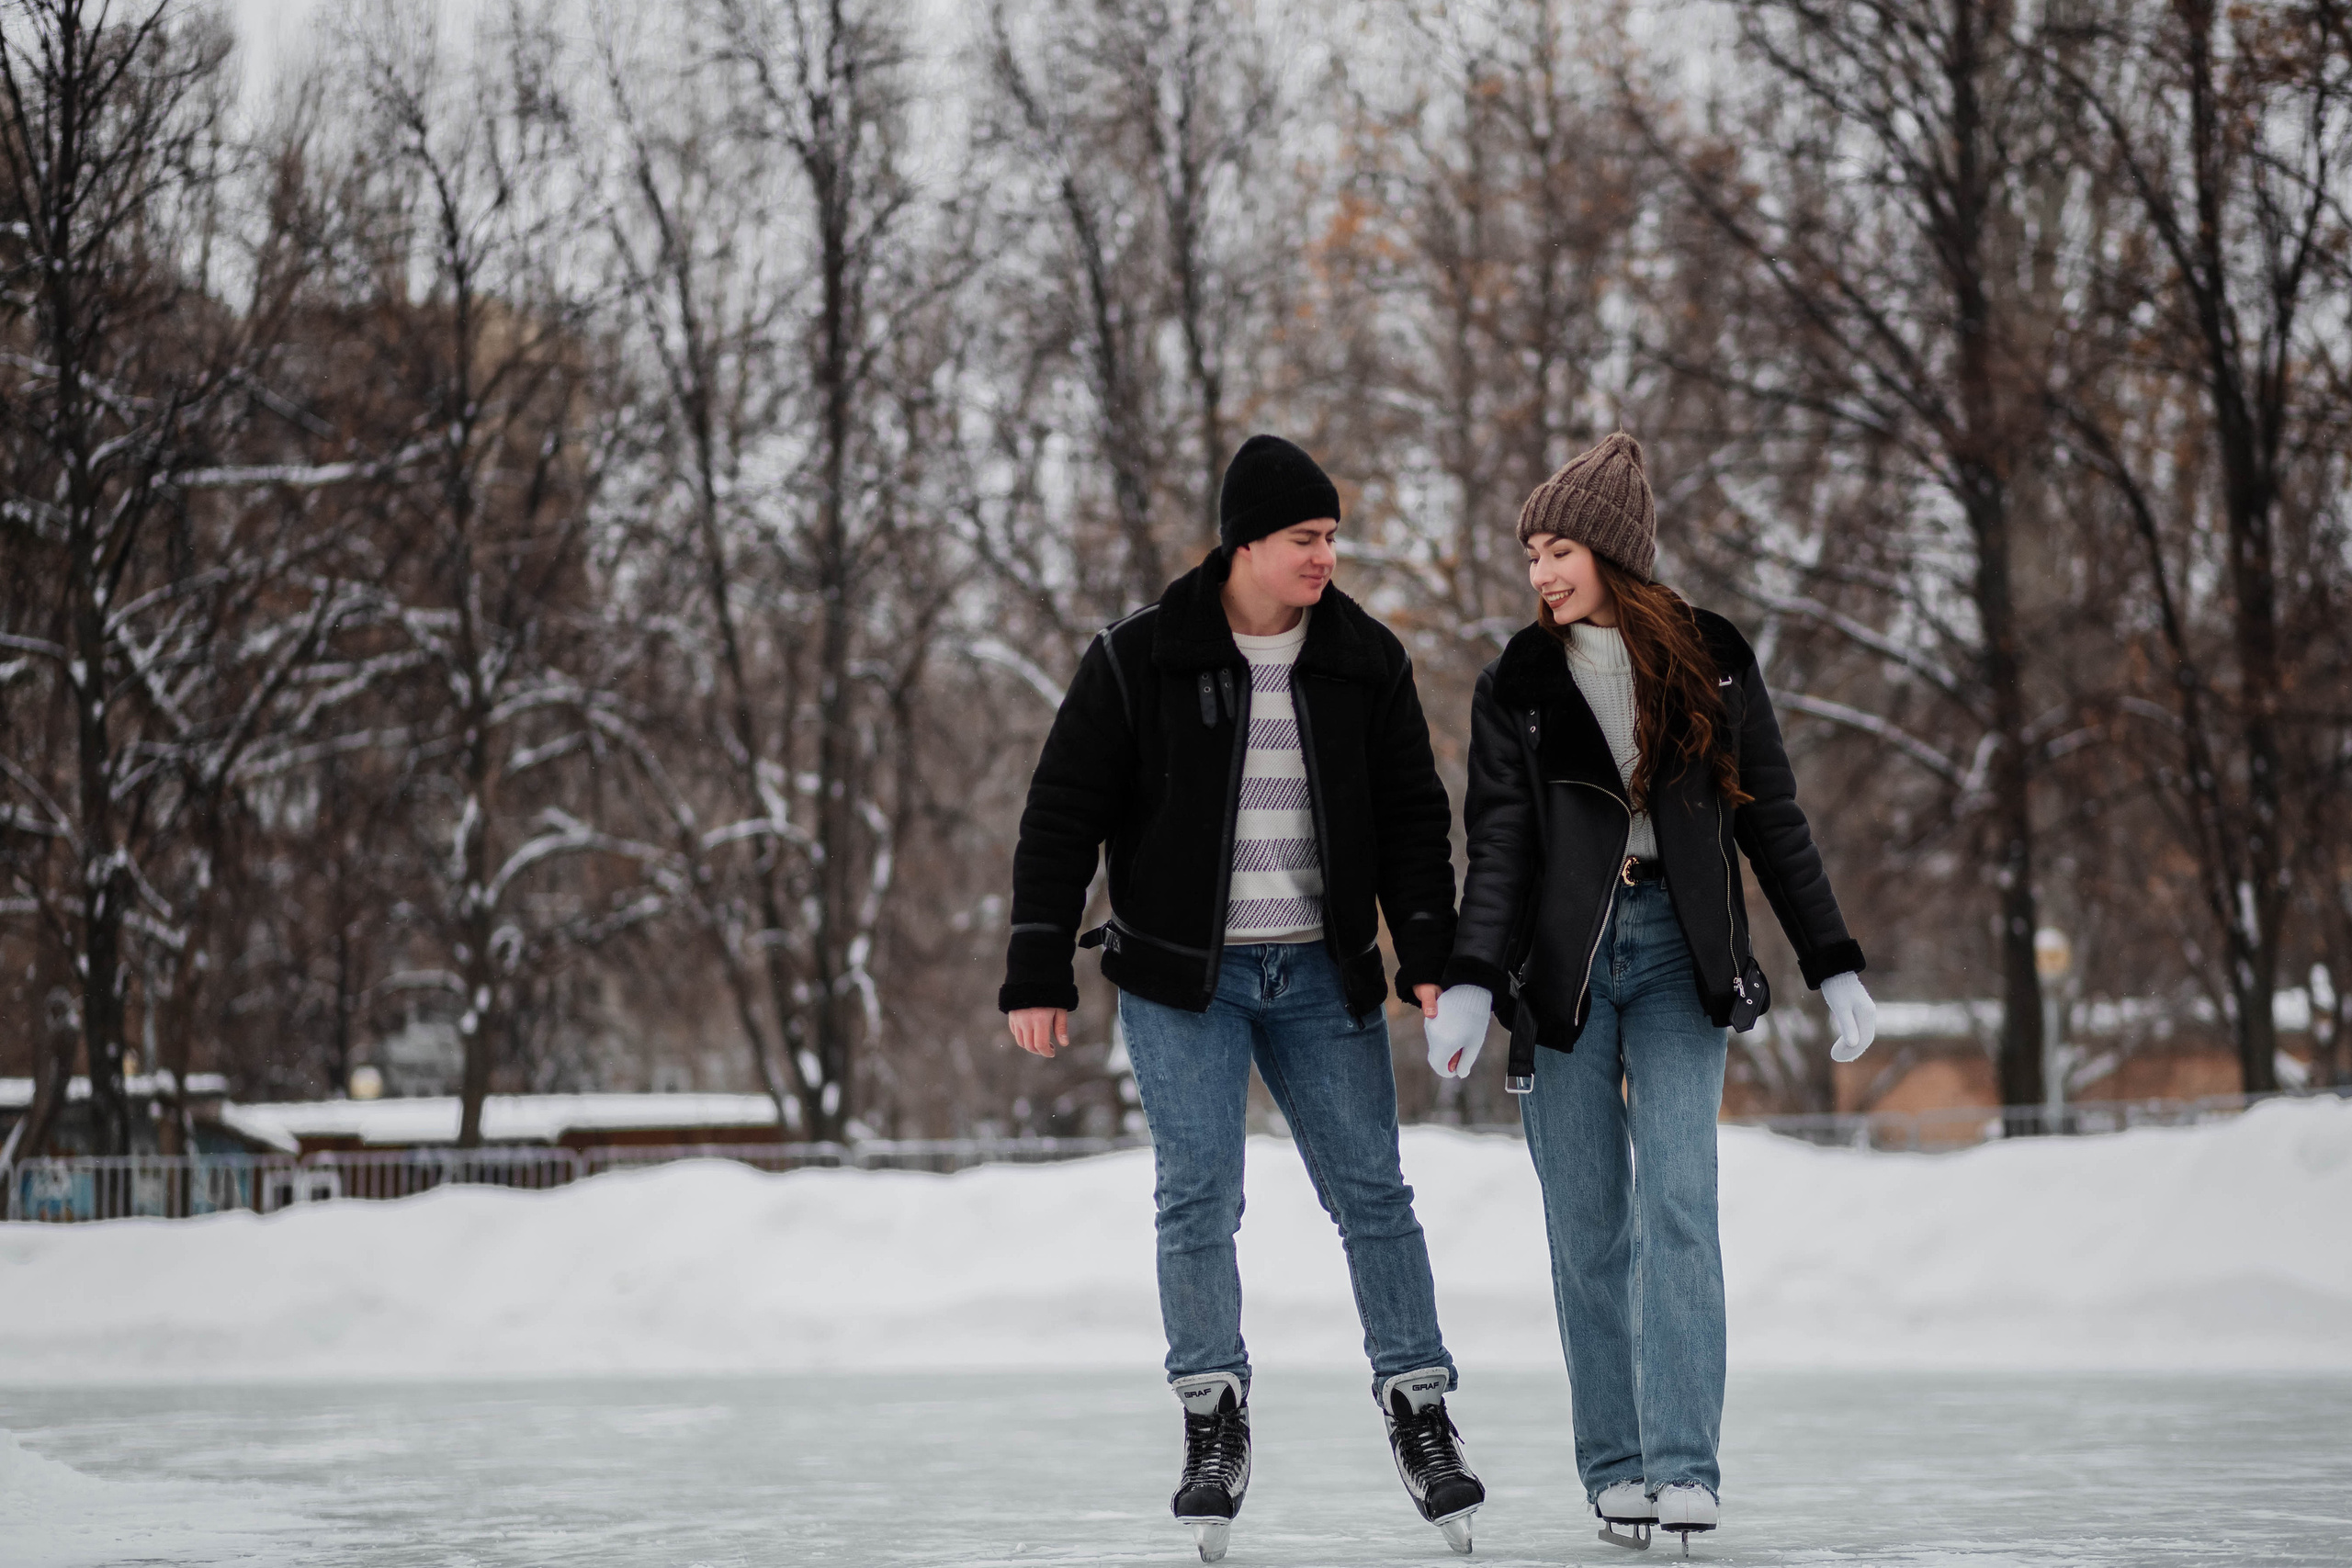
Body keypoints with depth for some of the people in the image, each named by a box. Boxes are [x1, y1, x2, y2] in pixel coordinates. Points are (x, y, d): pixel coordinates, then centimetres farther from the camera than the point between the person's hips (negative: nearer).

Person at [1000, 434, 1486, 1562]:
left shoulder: (1366, 662, 2)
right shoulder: (1137, 661, -7)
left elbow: (1414, 821, 5)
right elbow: (1060, 821, -4)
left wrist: (1431, 961, -4)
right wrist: (1037, 977, -7)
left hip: (1322, 975, 2)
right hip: (1181, 975, -2)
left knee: (1373, 1193, 2)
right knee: (1198, 1195, -5)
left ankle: (1420, 1412, 10)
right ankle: (1214, 1422, 6)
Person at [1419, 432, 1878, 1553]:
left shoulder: (1713, 666, 5)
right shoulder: (1516, 687, 5)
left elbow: (1775, 826, 9)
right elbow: (1498, 847, -2)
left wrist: (1835, 969, 5)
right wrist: (1470, 985, -15)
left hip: (1678, 954, -1)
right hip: (1560, 959, 1)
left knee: (1676, 1204, -13)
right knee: (1587, 1229, 1)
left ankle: (1684, 1467, -15)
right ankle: (1615, 1470, 8)